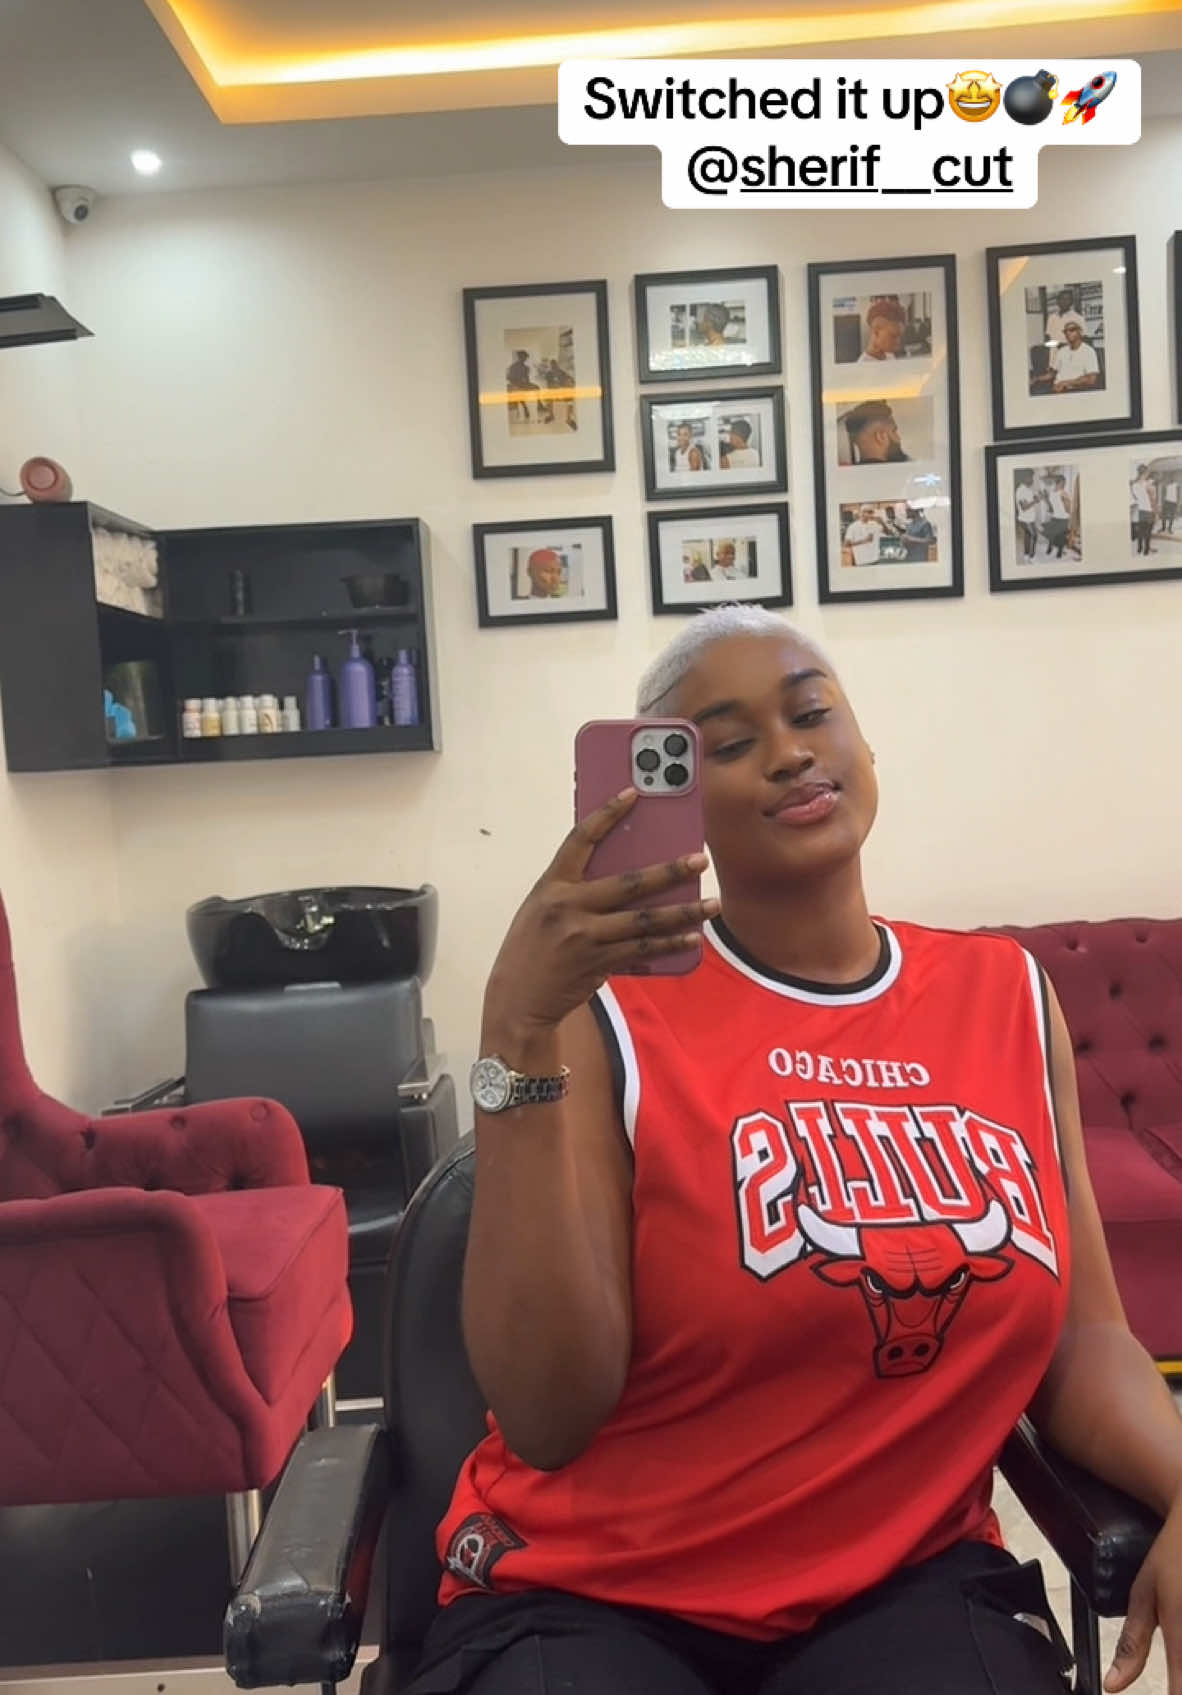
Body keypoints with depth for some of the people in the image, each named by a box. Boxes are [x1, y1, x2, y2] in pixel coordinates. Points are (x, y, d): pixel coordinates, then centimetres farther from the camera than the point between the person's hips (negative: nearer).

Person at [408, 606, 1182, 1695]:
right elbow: (548, 1419, -19)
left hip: (914, 1582, 3)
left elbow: (1079, 1337, 5)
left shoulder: (1007, 996, 1)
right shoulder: (608, 1012, -13)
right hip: (593, 1594, -2)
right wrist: (518, 1031, -26)